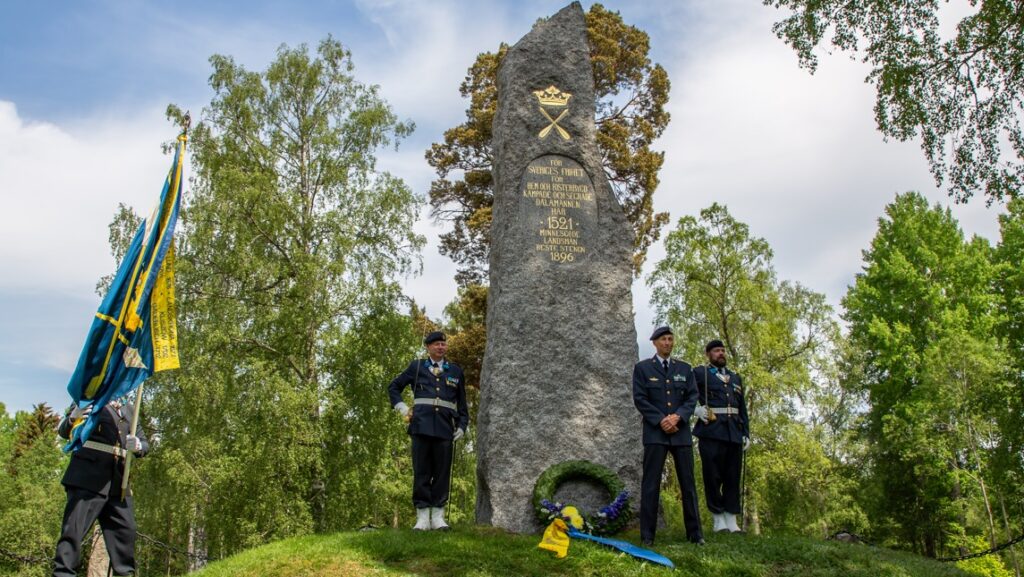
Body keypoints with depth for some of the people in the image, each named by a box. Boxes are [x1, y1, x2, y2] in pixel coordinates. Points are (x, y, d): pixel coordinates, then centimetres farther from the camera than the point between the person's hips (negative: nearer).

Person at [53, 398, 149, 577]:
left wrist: (138, 446, -7)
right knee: (73, 528, -10)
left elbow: (144, 442, 19)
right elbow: (63, 431, 5)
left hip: (118, 482, 5)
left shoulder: (127, 413, 22)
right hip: (88, 477, -5)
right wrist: (72, 418, -20)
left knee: (125, 531, 2)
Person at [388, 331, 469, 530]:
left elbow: (462, 403, 18)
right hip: (422, 426, -1)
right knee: (421, 471, -1)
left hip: (445, 428, 1)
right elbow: (394, 387, 20)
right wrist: (401, 407, 6)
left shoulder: (455, 371, 16)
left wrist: (462, 426, 8)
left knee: (442, 471, 1)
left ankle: (438, 516, 6)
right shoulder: (416, 367, 12)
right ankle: (422, 516, 2)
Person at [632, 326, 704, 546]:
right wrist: (661, 420, -13)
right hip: (655, 432, -3)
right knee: (651, 484, -3)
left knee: (688, 483, 3)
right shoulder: (642, 368, 6)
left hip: (681, 432, 3)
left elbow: (692, 396, 6)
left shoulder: (684, 368, 15)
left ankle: (695, 533, 9)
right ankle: (647, 535, 0)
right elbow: (640, 399, -2)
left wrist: (677, 416, -11)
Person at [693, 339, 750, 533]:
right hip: (711, 431, -4)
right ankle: (718, 519, 5)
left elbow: (742, 408, 21)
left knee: (733, 477, 4)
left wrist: (746, 433, 13)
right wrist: (696, 409, -16)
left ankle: (731, 521, 8)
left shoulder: (735, 378, 22)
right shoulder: (699, 373, 8)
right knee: (713, 476, -3)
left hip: (734, 433, 5)